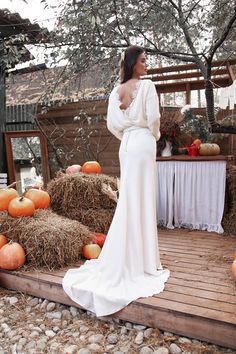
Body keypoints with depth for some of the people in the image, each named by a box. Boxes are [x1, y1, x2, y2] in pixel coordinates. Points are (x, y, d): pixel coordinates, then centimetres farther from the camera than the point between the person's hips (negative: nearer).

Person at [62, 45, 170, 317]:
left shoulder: (116, 91, 11)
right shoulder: (146, 85, -6)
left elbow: (112, 124, 8)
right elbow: (153, 117, -11)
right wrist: (154, 136, 8)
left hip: (126, 145, 6)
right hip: (143, 143, -6)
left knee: (129, 199, 10)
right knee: (142, 200, -3)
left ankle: (128, 258, 19)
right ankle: (140, 261, 6)